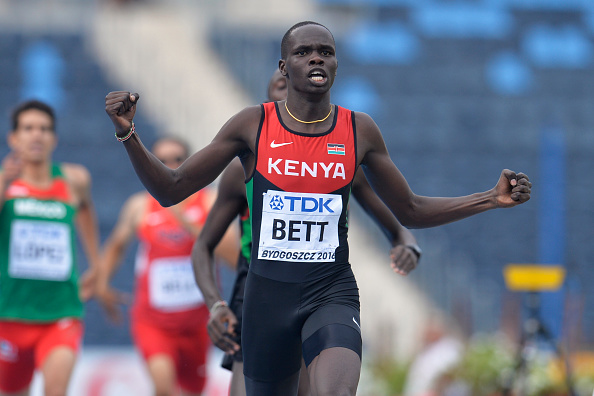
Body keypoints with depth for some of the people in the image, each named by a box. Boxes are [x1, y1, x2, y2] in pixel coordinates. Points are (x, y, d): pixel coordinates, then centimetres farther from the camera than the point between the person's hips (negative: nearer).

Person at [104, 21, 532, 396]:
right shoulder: (253, 126, -1)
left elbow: (411, 211, 15)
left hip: (332, 291, -1)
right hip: (268, 292, 1)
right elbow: (171, 190, 2)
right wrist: (128, 134, -13)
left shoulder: (360, 131, 3)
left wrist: (492, 198, 5)